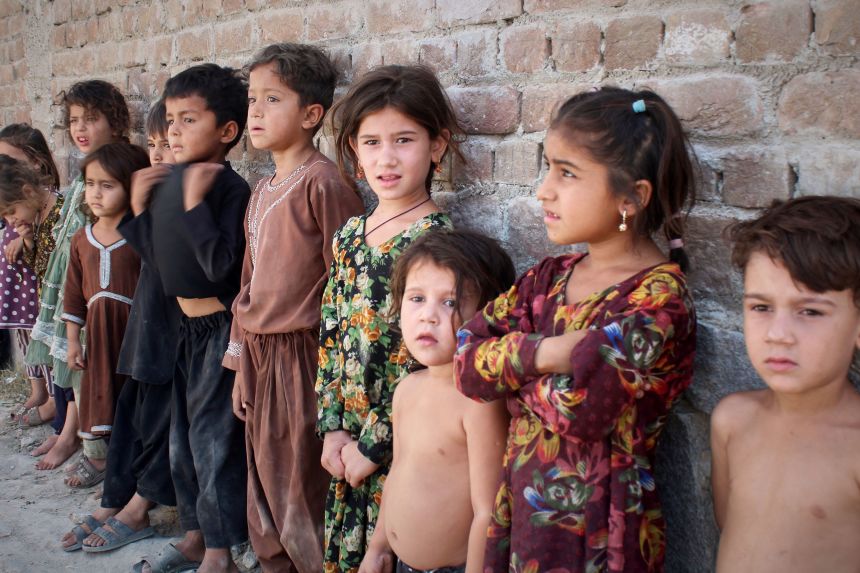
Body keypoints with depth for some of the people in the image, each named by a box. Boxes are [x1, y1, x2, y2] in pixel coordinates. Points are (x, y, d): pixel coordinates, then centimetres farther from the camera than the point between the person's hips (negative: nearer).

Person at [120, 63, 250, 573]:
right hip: (183, 324, 9)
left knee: (213, 435, 1)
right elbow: (160, 258, 10)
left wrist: (195, 203, -29)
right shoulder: (167, 181, 4)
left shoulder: (229, 187, -19)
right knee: (183, 434, 19)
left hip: (218, 326, -9)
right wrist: (139, 208, 0)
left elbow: (222, 267, -27)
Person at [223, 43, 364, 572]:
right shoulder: (262, 191, 13)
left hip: (302, 355, -8)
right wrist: (241, 360, 17)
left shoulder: (323, 182, -13)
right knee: (262, 481, 18)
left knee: (301, 484, 1)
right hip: (258, 355, 8)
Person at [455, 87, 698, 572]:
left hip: (592, 532, -6)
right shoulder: (551, 277, 3)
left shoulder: (659, 300, -19)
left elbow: (576, 408, -29)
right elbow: (467, 359, -6)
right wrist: (543, 353, -22)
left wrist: (510, 366, -11)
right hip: (520, 509, 6)